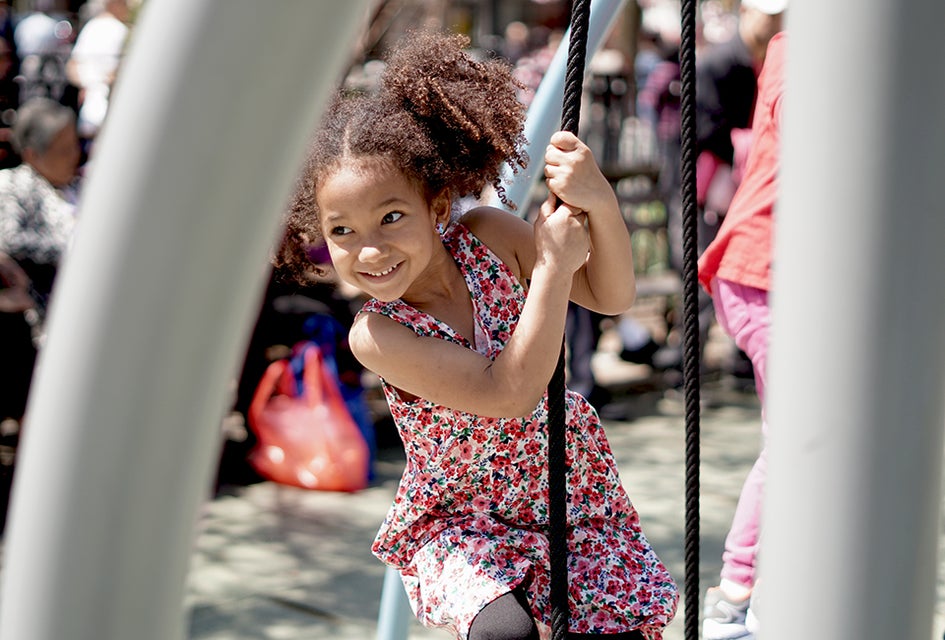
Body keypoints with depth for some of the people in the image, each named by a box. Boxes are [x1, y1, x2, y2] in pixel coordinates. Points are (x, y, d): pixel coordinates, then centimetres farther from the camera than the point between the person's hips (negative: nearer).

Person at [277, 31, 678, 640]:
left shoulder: (487, 238, -12)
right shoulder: (376, 336, -22)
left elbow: (611, 296, -6)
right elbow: (508, 392, -31)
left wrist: (600, 203, -25)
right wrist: (552, 264, -29)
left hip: (570, 492, 4)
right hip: (459, 520, -3)